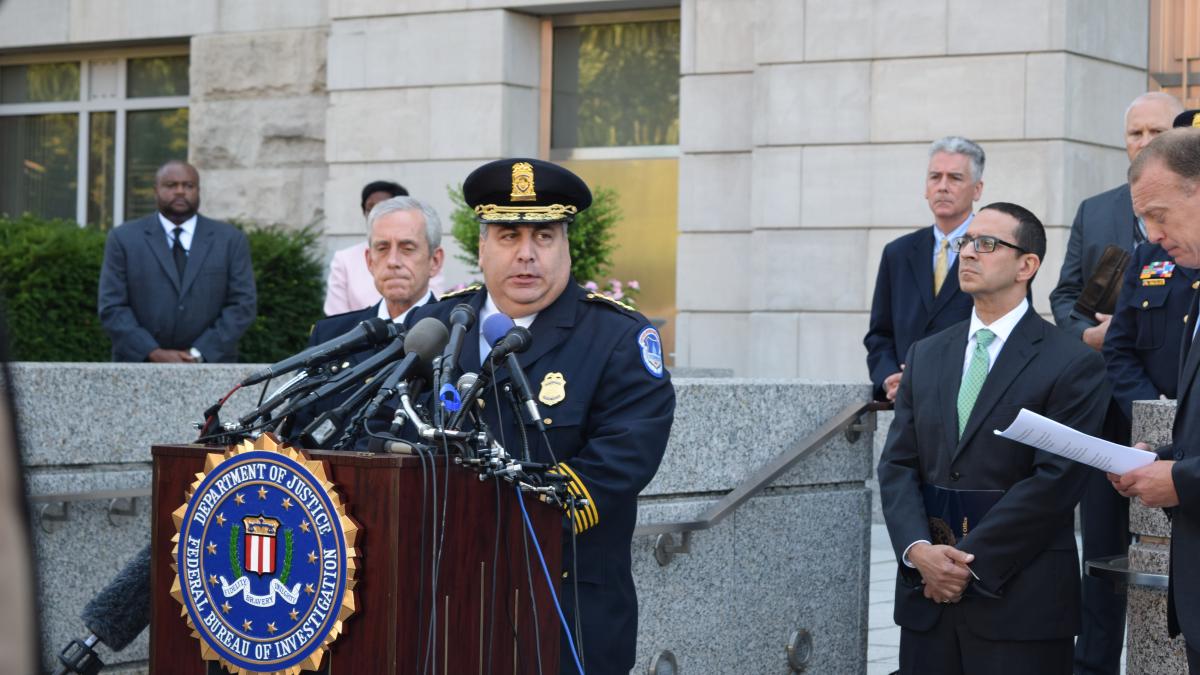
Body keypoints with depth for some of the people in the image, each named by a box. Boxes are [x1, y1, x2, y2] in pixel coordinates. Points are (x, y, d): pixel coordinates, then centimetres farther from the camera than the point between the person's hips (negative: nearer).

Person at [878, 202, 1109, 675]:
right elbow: (897, 464, 7)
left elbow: (1056, 480, -12)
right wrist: (919, 549, -10)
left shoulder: (1073, 365, -5)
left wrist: (970, 561, -14)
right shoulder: (926, 356, 13)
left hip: (1021, 601, -4)